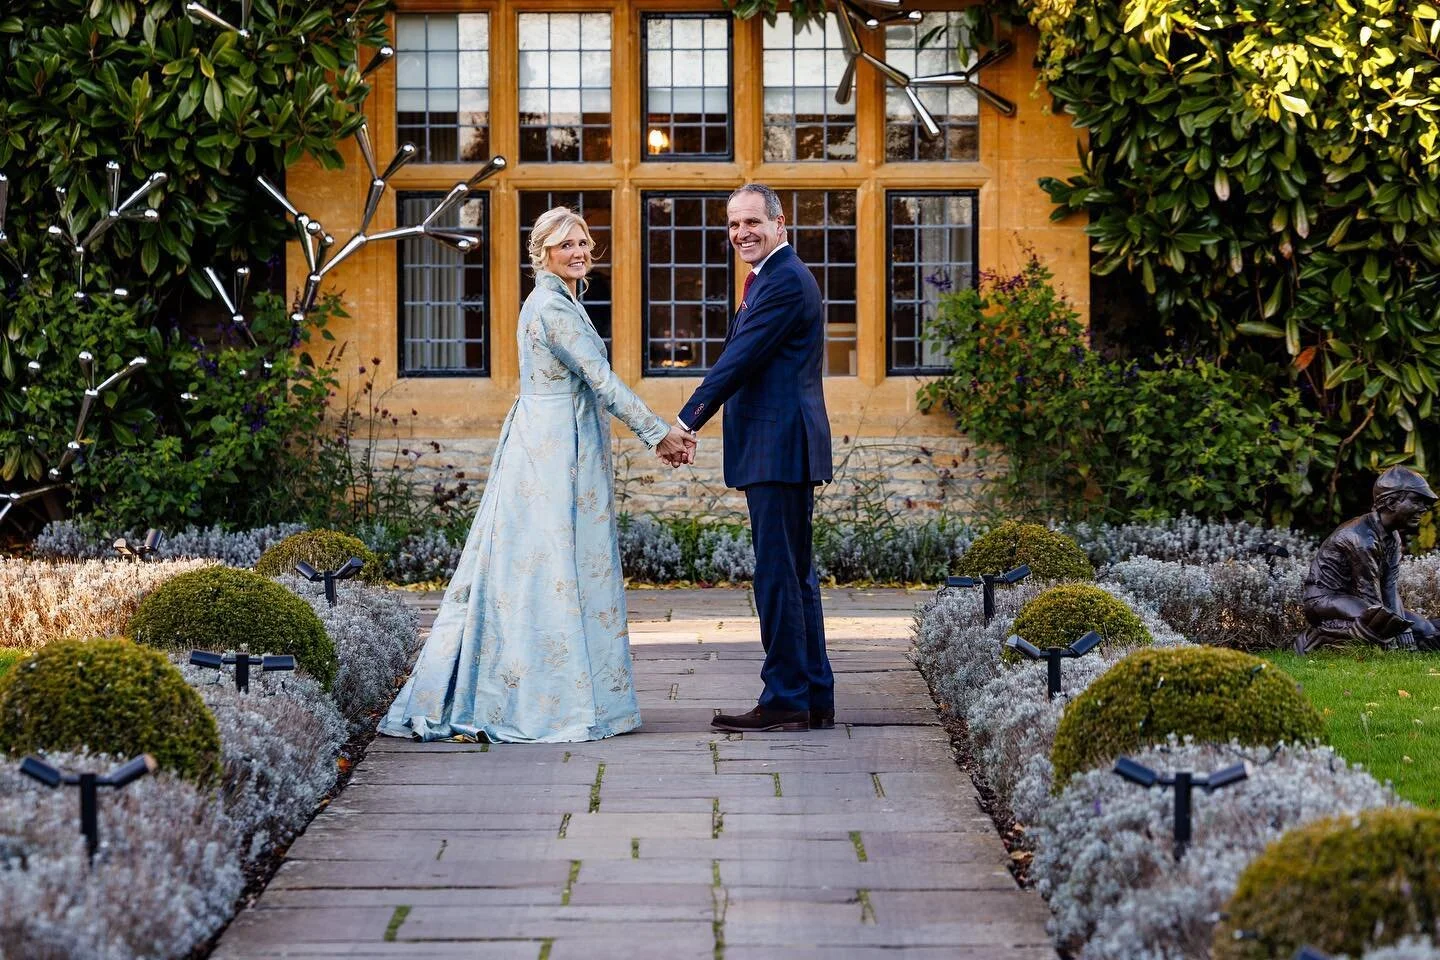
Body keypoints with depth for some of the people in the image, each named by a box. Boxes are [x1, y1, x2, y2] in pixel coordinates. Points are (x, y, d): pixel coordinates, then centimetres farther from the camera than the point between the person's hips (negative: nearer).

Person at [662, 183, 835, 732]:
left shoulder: (785, 280, -13)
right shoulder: (776, 277, 21)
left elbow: (741, 359, -17)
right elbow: (742, 361, 22)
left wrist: (686, 423, -15)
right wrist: (692, 422, 13)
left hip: (780, 450, -11)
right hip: (781, 452, 11)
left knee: (778, 575, -8)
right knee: (794, 575, 13)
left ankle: (786, 701, -5)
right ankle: (814, 700, 17)